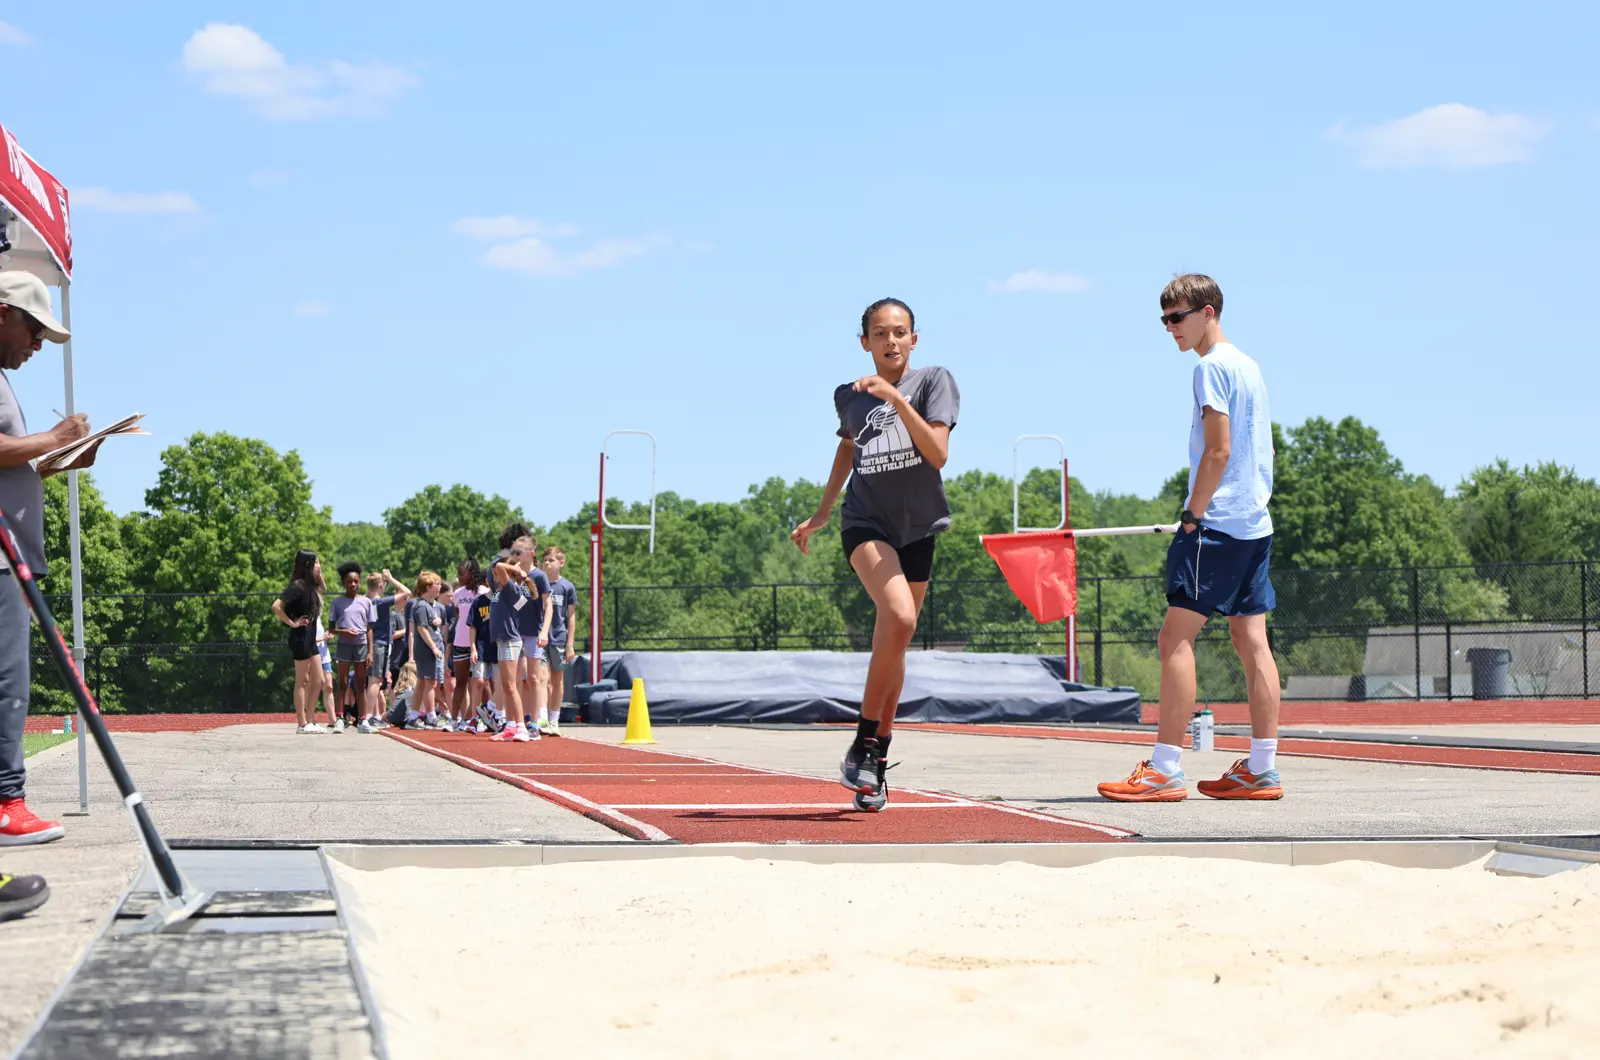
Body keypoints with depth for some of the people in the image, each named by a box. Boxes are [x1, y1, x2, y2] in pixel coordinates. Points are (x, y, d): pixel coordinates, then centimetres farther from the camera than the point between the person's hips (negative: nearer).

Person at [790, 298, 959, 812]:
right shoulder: (848, 397, 4)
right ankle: (864, 743, -17)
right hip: (866, 522, -1)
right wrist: (822, 512, 27)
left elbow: (938, 455, -17)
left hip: (918, 527, 1)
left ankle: (876, 760, 23)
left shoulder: (934, 380, -4)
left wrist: (896, 398, -26)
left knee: (891, 644, 8)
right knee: (899, 618, -27)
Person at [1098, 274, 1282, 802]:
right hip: (1256, 522, 9)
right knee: (1251, 640, 7)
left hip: (1217, 523, -9)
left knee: (1176, 639, -8)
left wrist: (1192, 517, -12)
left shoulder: (1212, 367, -10)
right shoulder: (1248, 366, 18)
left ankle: (1164, 770, -11)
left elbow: (1218, 451, -17)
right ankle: (1262, 769, 7)